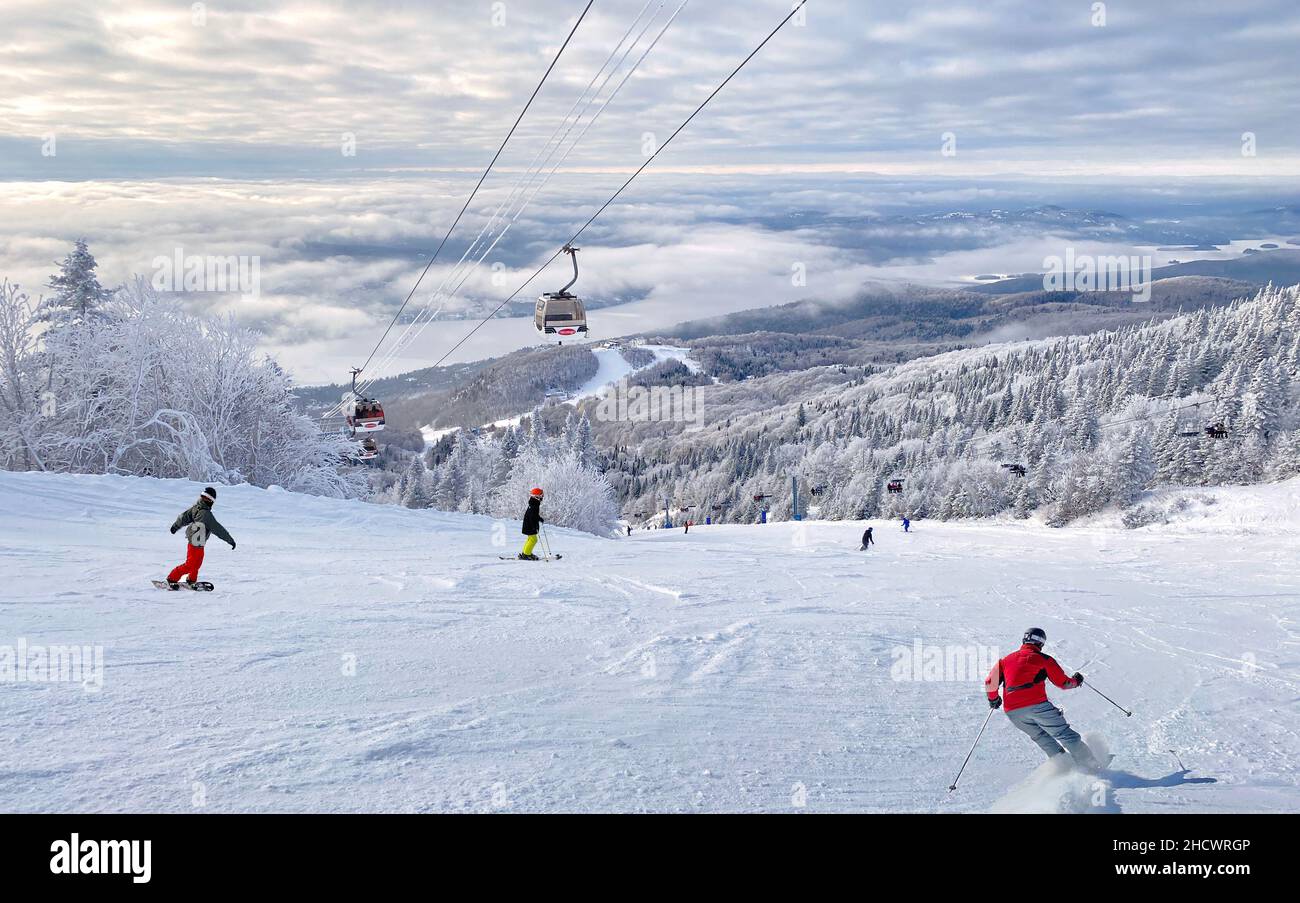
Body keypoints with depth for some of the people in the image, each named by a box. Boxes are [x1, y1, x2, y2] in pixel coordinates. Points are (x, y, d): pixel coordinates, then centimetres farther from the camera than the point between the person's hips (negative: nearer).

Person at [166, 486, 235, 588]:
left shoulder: (195, 507, -5)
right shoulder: (206, 514, -30)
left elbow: (183, 516, 12)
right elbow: (218, 529, -25)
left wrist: (175, 526, 32)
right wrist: (230, 540, -17)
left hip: (192, 540, 9)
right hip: (197, 544, -9)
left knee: (197, 563, 25)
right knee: (190, 565, 4)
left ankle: (191, 580, 41)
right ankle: (172, 579, 12)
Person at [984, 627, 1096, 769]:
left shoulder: (1005, 660, 19)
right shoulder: (1043, 659, 8)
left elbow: (989, 683, 15)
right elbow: (1063, 683, 10)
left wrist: (993, 699, 33)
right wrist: (1076, 681, 31)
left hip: (1012, 712, 4)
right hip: (1037, 705, -4)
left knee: (1041, 737, 22)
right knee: (1065, 734, 4)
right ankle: (1090, 765, 0)